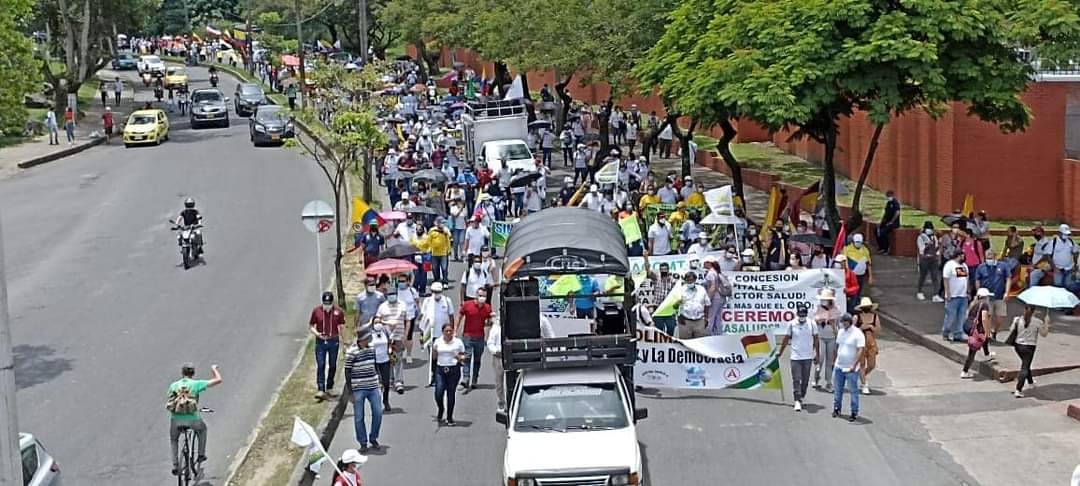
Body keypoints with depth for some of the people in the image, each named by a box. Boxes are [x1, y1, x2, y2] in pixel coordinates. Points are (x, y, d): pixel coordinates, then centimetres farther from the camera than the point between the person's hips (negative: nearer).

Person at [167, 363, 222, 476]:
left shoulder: (174, 385, 8)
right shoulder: (196, 384, 0)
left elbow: (169, 402, 19)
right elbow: (218, 380, 3)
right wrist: (214, 369, 22)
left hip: (176, 419, 2)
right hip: (192, 419, -2)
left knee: (173, 440, 28)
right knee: (202, 428, 32)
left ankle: (175, 465, 15)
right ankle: (201, 454, 30)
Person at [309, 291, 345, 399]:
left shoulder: (339, 311, -5)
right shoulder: (316, 311, -5)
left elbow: (342, 328, 3)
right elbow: (310, 326, 4)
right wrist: (317, 333, -17)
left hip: (334, 341, 1)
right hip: (320, 342, -1)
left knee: (332, 366, 11)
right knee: (320, 365, -6)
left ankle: (330, 388, 26)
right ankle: (321, 390, -7)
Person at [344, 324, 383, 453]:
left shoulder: (372, 348, 5)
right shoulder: (351, 352, -12)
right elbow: (347, 372, -8)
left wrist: (378, 379, 16)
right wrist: (350, 392, -9)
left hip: (373, 387, 5)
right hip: (358, 389, -5)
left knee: (378, 413, 2)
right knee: (359, 417, 3)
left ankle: (373, 438, 22)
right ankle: (363, 442, 14)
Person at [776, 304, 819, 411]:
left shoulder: (812, 324, -2)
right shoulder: (791, 324, -3)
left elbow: (815, 339, 5)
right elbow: (786, 339, 6)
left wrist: (817, 354, 5)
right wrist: (781, 352, 9)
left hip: (808, 357, 1)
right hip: (795, 357, -1)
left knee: (805, 380, 9)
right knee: (796, 379, -7)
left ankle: (801, 397, 24)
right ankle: (797, 401, -7)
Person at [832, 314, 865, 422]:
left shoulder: (857, 334, -15)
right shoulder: (841, 332, 7)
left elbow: (861, 350, -20)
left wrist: (854, 365, -27)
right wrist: (834, 360, 18)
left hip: (851, 368, -7)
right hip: (838, 366, 7)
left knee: (853, 390, 0)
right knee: (838, 389, 14)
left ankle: (854, 413, 7)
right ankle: (836, 408, 27)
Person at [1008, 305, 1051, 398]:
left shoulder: (1017, 319, -5)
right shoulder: (1038, 322, -12)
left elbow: (1011, 331, 0)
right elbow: (1044, 334, -4)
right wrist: (1046, 322, 4)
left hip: (1018, 345, 4)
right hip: (1029, 347, -4)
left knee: (1026, 364, 27)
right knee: (1025, 368, -1)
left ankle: (1030, 381, 47)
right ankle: (1018, 390, -10)